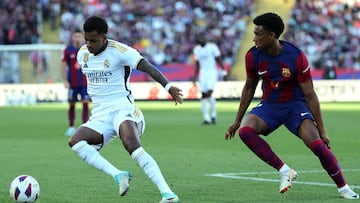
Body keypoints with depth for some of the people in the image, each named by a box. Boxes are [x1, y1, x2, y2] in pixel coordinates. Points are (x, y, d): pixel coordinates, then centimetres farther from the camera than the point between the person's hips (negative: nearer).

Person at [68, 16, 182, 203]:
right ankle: (118, 175, -25)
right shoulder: (82, 54, 10)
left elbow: (148, 67, -19)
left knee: (132, 144, -33)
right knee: (75, 141, -22)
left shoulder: (119, 51, -9)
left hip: (122, 108, -6)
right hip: (99, 116, 6)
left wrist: (168, 86, -33)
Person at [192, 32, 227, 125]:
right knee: (203, 95, -2)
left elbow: (219, 60, -3)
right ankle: (206, 118, 1)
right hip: (203, 73, 5)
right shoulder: (196, 49, 9)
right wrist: (195, 76, 14)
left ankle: (213, 115, 1)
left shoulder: (212, 47, -6)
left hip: (212, 72, -5)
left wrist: (224, 72, -6)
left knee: (209, 94, -18)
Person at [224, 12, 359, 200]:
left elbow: (310, 95, -13)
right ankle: (284, 171, -17)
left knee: (317, 144, -23)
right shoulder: (253, 56, -10)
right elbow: (249, 88, 8)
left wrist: (321, 130, -11)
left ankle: (343, 187, -2)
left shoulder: (296, 57, -20)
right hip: (269, 106, 3)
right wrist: (237, 121, 10)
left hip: (295, 105, -3)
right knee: (245, 130, -27)